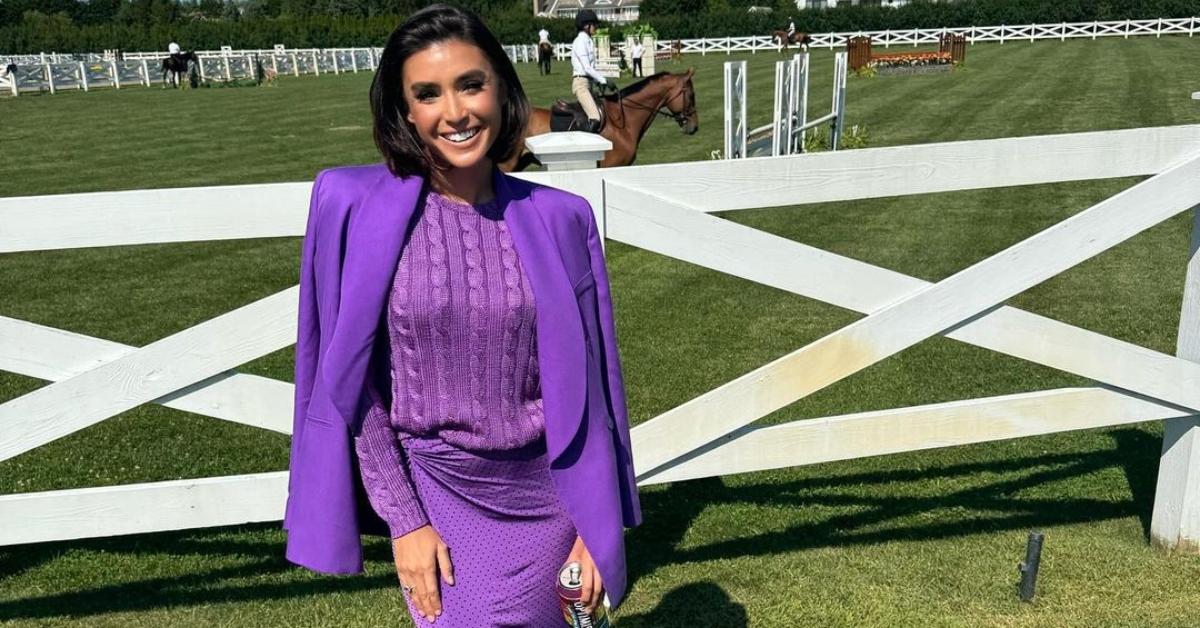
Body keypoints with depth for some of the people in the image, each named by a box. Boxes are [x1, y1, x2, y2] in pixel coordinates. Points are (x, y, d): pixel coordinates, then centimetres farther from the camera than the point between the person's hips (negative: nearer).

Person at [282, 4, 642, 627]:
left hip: (544, 494, 1)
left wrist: (595, 525, 0)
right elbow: (354, 385, -6)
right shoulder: (355, 208, -10)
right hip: (432, 492, -1)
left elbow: (586, 386, -1)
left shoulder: (557, 218, -6)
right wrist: (403, 520, -8)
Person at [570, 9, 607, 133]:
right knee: (595, 119, -24)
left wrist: (602, 79, 8)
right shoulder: (580, 41, -12)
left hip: (588, 82, 10)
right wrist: (603, 80, -14)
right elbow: (587, 68, -17)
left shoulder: (588, 41, 16)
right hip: (581, 82, -10)